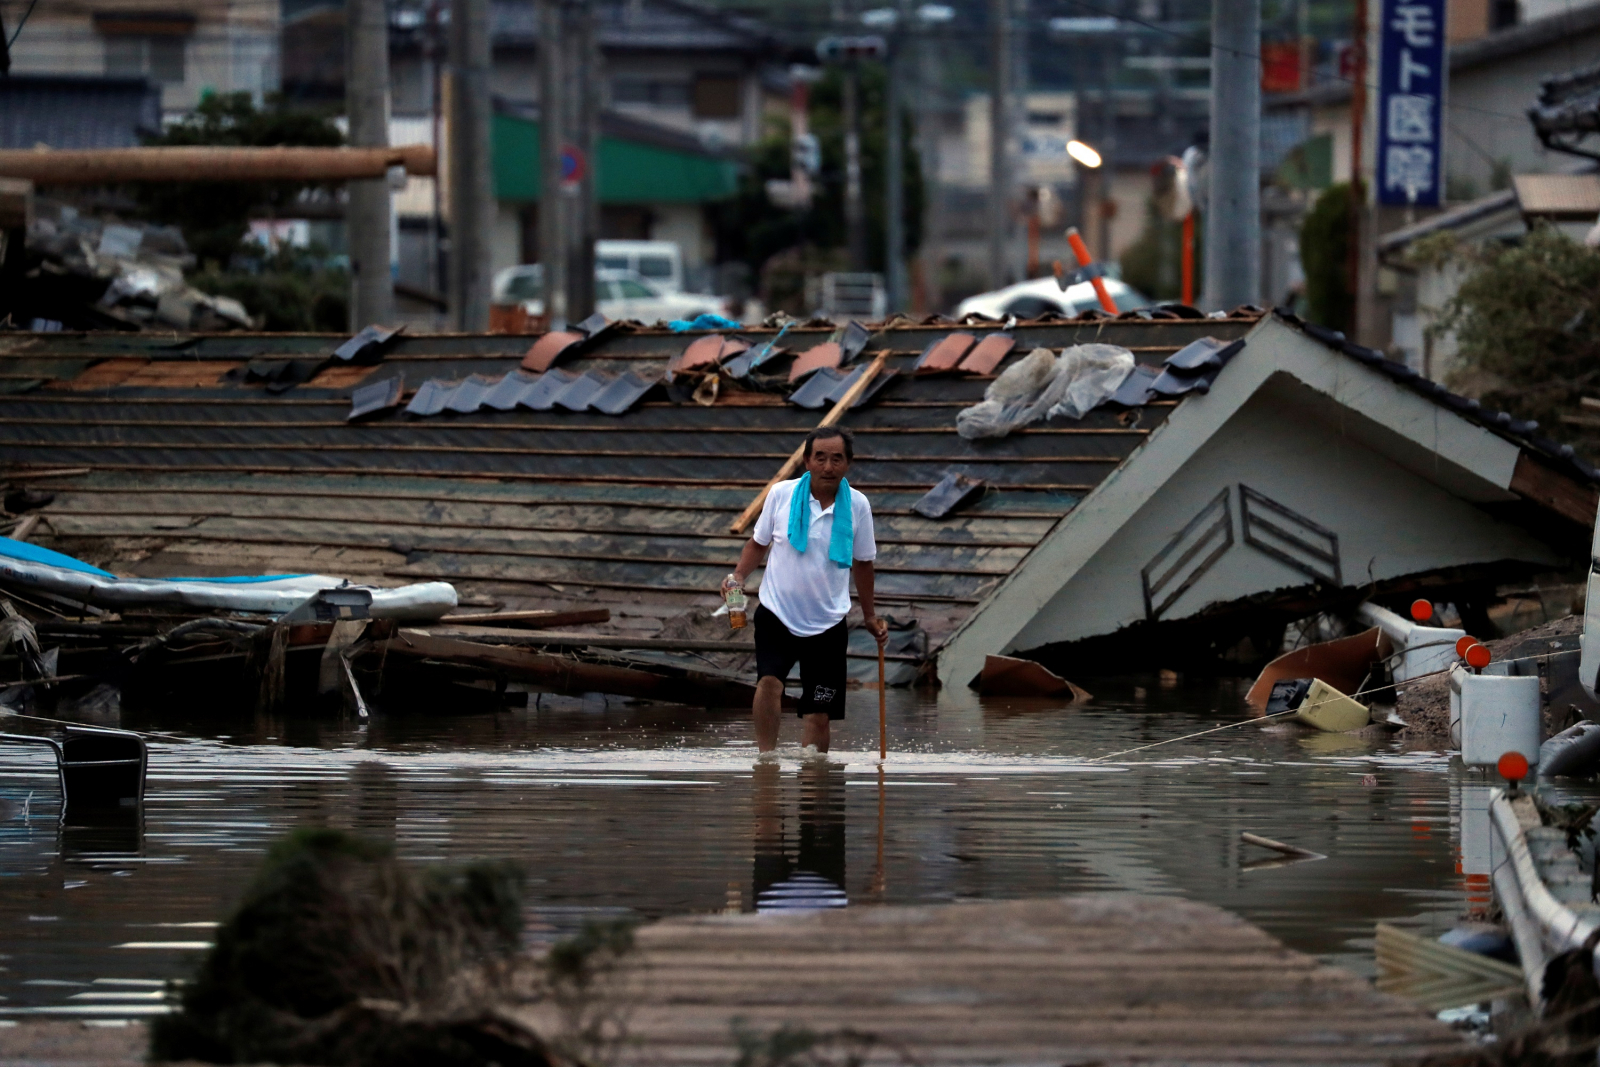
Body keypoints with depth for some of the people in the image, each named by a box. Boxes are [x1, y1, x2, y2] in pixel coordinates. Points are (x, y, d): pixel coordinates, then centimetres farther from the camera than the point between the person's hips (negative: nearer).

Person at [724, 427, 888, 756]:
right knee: (769, 681, -26)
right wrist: (738, 576, -5)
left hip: (828, 624, 1)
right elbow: (758, 543, 11)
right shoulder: (781, 494, -4)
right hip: (776, 615, -1)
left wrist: (870, 616, 17)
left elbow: (862, 564, 12)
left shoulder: (857, 505, -1)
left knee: (819, 714, 4)